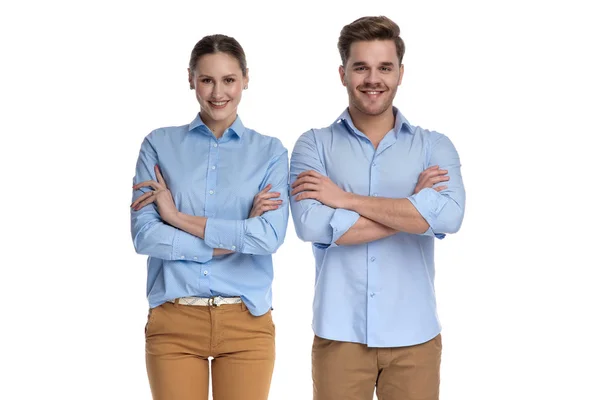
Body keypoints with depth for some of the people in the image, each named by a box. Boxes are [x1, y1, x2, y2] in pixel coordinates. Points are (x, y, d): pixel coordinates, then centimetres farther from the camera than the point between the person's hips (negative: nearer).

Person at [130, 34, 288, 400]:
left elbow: (270, 236, -11)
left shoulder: (270, 152, 4)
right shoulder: (159, 145, 4)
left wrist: (178, 217, -10)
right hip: (173, 321, 0)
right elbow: (144, 235, -6)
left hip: (247, 322, 0)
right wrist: (234, 238, -10)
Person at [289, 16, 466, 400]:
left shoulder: (434, 147, 5)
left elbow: (448, 215, -15)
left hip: (414, 336, 1)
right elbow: (311, 224, -14)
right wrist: (411, 212, -11)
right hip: (340, 334, -1)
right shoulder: (314, 145, 3)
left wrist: (346, 199, -13)